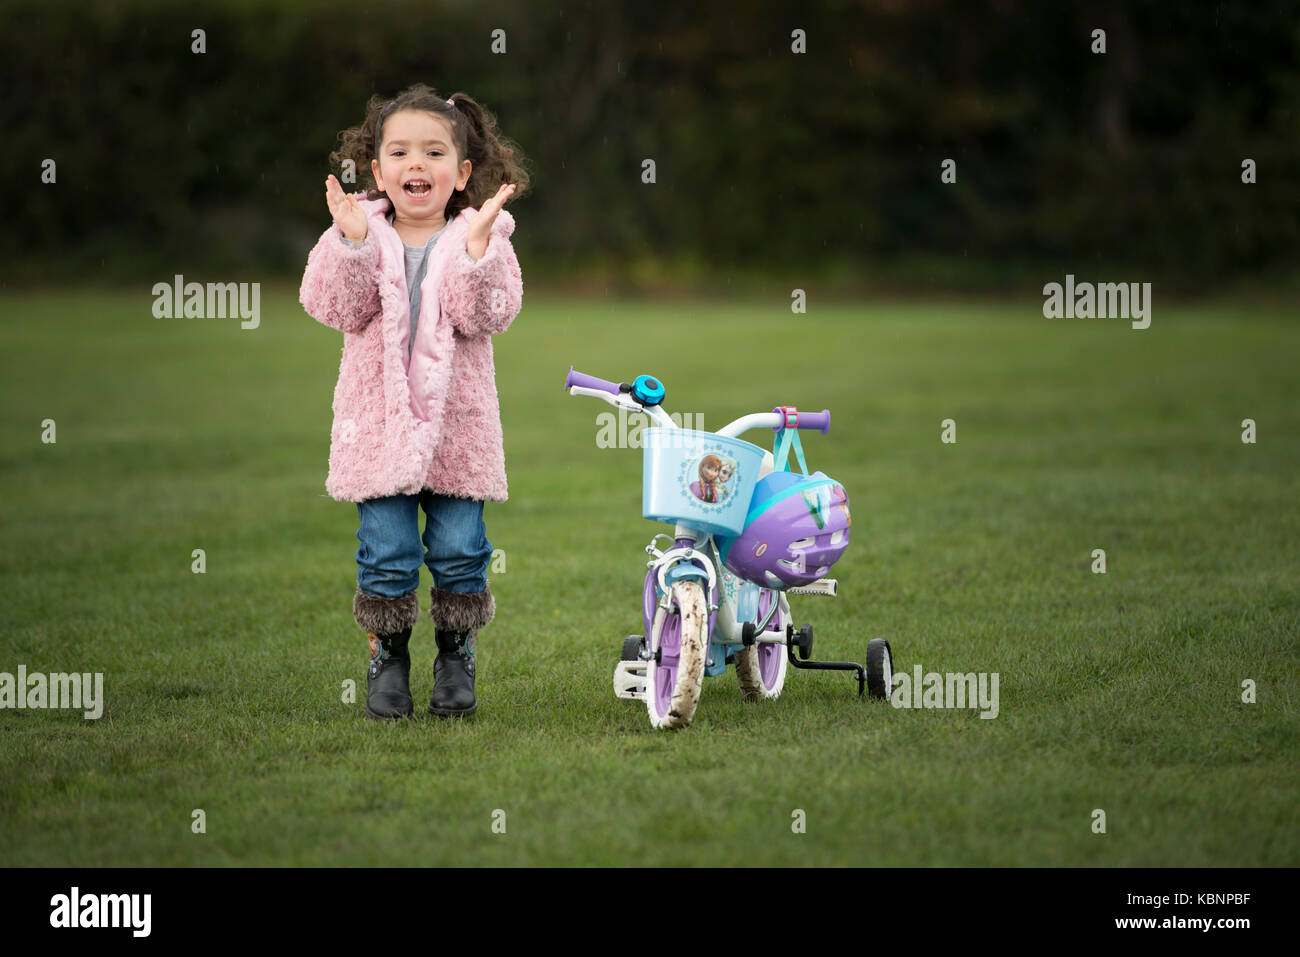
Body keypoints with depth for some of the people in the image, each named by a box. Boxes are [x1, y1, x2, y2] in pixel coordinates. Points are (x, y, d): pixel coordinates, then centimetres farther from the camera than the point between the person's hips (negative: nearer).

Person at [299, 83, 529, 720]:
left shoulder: (484, 238, 1)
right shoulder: (360, 233, 3)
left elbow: (487, 316, -12)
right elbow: (339, 310, -8)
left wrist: (477, 244, -23)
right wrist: (350, 242, -20)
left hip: (456, 422, 0)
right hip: (379, 423, 0)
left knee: (458, 549, 1)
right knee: (386, 551, -1)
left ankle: (456, 657, 20)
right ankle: (387, 659, 15)